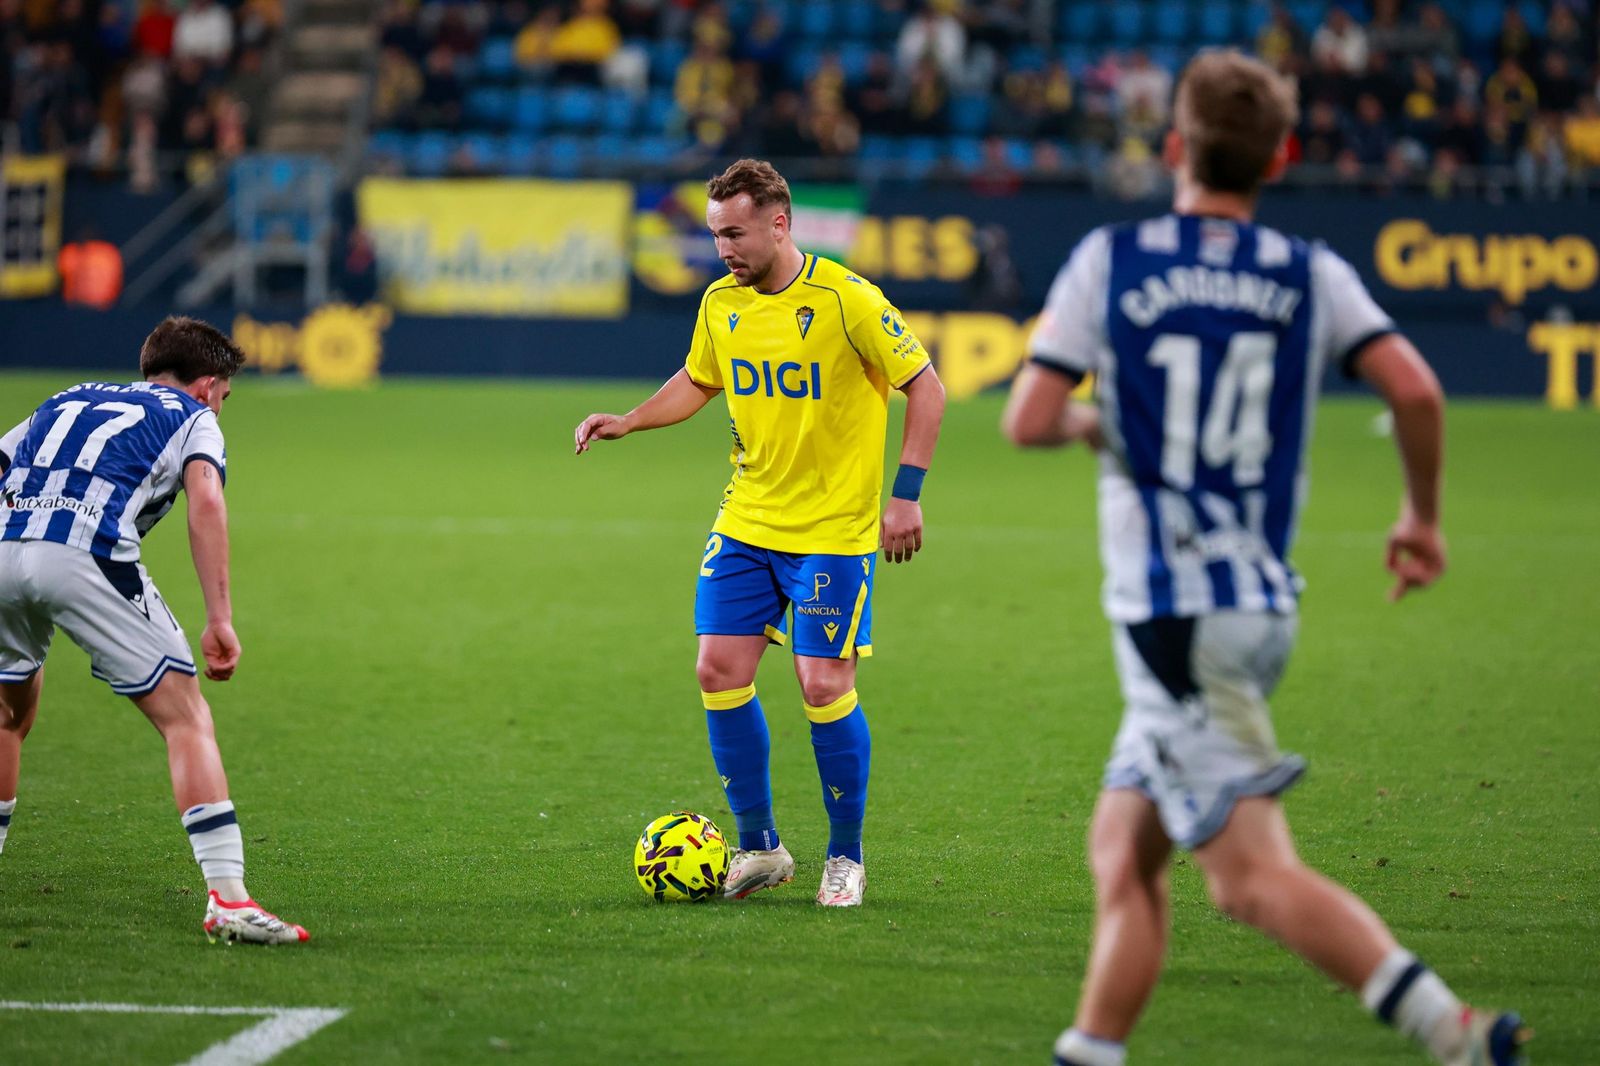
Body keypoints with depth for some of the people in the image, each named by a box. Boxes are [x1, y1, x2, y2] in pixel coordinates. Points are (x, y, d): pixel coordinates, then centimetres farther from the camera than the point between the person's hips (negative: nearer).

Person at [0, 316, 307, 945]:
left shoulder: (68, 401, 35)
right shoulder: (192, 417, 20)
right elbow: (205, 501, 0)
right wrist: (220, 620, -6)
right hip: (86, 555, -5)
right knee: (186, 720, 2)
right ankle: (227, 897, -9)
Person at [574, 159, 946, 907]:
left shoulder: (846, 299, -15)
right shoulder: (721, 303, 2)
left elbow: (924, 387, -9)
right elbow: (698, 381, 20)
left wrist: (906, 494, -14)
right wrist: (628, 422, 4)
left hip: (834, 529, -6)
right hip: (746, 524, 6)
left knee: (824, 684, -8)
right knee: (719, 671, 0)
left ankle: (846, 858, 10)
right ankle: (758, 847, 15)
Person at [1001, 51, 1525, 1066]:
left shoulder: (1109, 259, -4)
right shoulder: (1312, 274, 5)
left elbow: (1030, 421, -8)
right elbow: (1416, 388, -8)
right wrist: (1423, 516, 8)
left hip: (1171, 614, -6)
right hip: (1262, 603, 6)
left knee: (1255, 875, -11)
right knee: (1123, 849, 15)